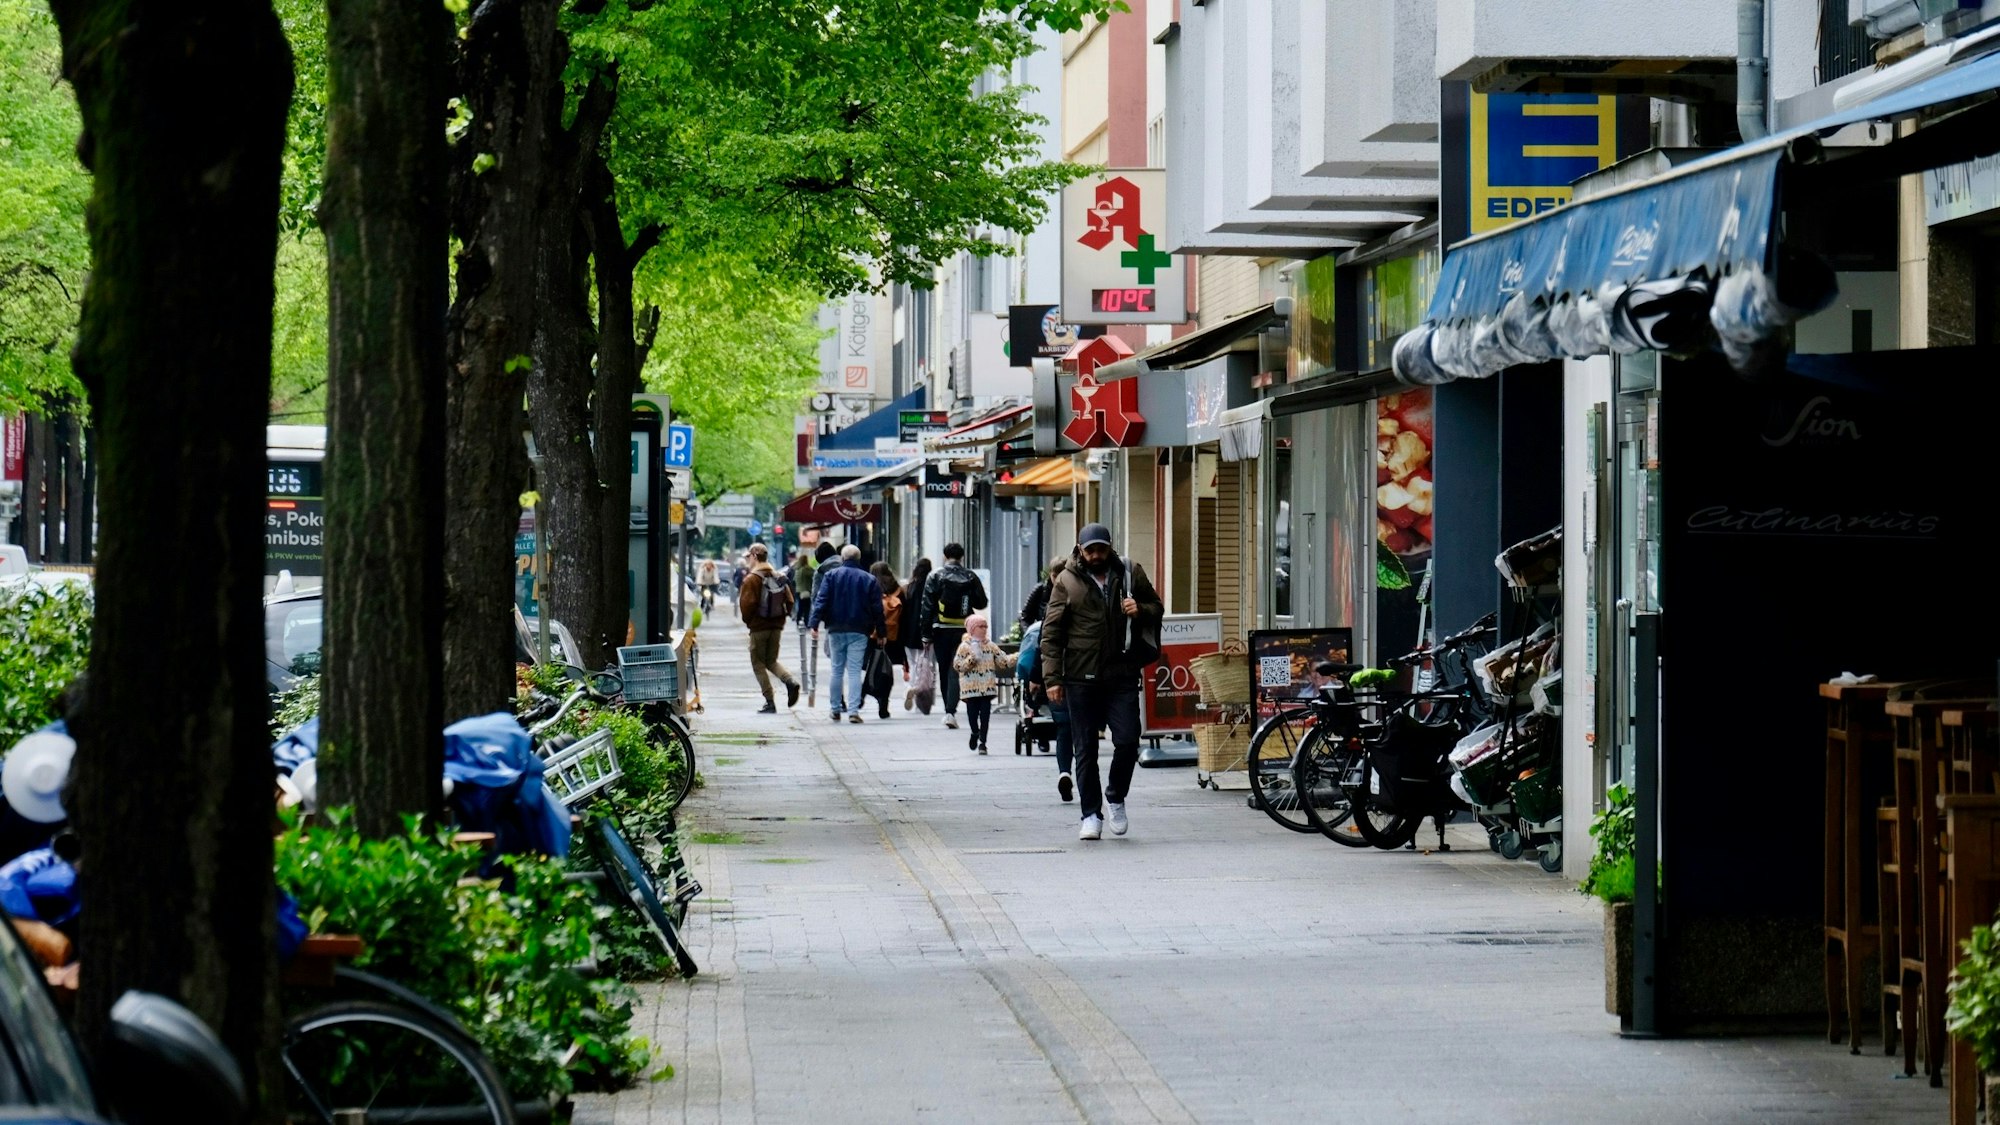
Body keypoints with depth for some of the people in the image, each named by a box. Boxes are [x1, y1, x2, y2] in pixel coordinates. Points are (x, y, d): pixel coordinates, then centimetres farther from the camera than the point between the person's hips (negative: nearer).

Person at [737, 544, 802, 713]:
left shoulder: (751, 579, -12)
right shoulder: (779, 578, 6)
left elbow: (746, 604, -17)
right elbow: (790, 601, 4)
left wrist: (747, 620, 0)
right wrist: (782, 617, 12)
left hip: (758, 627, -6)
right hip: (777, 626, 6)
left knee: (758, 663, 5)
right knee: (771, 661, 18)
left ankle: (770, 702, -1)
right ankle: (790, 681, -10)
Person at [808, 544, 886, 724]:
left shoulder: (831, 575, 1)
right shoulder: (869, 579, 2)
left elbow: (821, 601, -6)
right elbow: (877, 608, 2)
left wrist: (814, 623, -9)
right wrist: (880, 631, 8)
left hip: (836, 629, 1)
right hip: (859, 631, -1)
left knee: (837, 670, 12)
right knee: (854, 671, -3)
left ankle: (836, 709, 18)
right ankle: (853, 710, -13)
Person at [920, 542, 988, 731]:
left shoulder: (935, 576, -2)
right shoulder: (971, 577, 1)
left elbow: (928, 607, -4)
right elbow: (981, 603, 8)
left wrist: (926, 635, -2)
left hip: (941, 630, 0)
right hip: (963, 630, 0)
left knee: (944, 671, 12)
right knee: (956, 671, -2)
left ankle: (949, 710, 18)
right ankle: (951, 711, -16)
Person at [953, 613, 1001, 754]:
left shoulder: (991, 646, 8)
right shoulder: (964, 647, -3)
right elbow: (957, 665, -8)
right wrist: (972, 659, -18)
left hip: (987, 687, 2)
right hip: (971, 687, -2)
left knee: (985, 714, -1)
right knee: (972, 713, 2)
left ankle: (982, 741, 7)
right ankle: (975, 733, 31)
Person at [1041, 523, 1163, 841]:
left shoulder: (1130, 574, 7)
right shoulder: (1066, 581, 2)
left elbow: (1157, 608, 19)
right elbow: (1051, 632, 1)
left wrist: (1140, 611, -6)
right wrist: (1052, 678, -6)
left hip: (1122, 676, 1)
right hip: (1081, 679, -1)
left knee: (1127, 742, -6)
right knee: (1086, 750, 4)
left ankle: (1115, 797, 18)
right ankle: (1091, 814, 11)